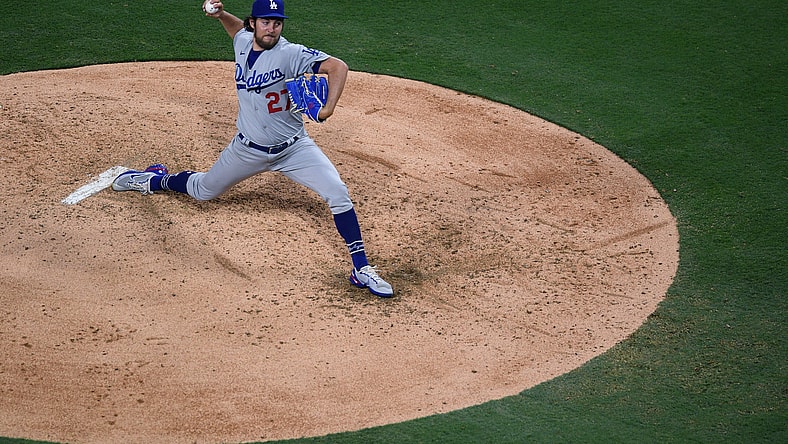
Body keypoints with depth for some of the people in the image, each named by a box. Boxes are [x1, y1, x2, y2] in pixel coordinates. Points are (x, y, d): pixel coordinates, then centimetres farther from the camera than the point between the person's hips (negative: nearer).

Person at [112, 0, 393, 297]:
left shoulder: (290, 54, -23)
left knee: (337, 193, -22)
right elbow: (238, 28, 21)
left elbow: (337, 66, -33)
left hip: (293, 148, -4)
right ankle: (156, 180, 55)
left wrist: (328, 109, -47)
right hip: (247, 148, 4)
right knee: (202, 191, 22)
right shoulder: (243, 42, -5)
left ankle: (361, 268, -15)